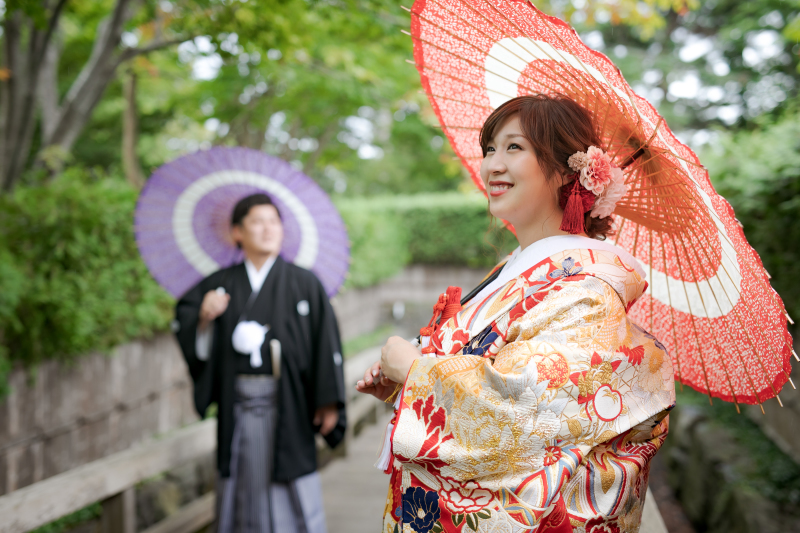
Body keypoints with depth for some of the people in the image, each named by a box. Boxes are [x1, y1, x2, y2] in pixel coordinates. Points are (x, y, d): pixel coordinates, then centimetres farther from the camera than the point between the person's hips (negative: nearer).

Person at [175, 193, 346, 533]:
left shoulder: (305, 284, -1)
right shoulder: (218, 286, 5)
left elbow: (325, 343, -4)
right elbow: (184, 324, 9)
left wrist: (329, 402, -8)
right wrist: (203, 319, -13)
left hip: (288, 402, -2)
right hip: (238, 404, 2)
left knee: (293, 493, 3)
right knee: (245, 484, 8)